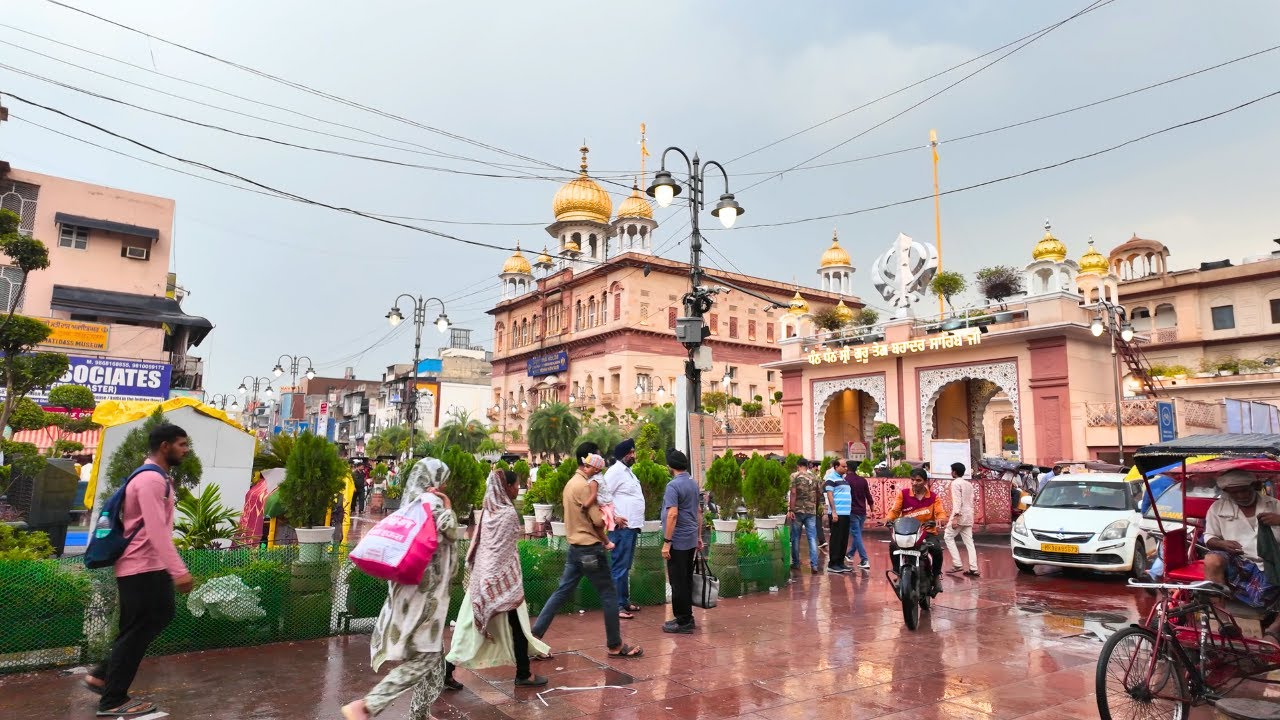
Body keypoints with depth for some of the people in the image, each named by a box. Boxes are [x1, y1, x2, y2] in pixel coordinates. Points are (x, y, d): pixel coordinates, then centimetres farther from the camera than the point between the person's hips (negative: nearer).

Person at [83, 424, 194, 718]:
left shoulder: (159, 478, 14)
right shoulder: (150, 479, -20)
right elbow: (156, 530, -27)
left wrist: (172, 568, 21)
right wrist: (179, 570, -29)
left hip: (152, 567, 10)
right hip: (141, 569, -10)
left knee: (162, 616, 17)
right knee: (136, 632, 1)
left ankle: (102, 675, 27)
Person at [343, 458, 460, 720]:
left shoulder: (413, 501, 13)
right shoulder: (431, 501, -14)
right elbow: (451, 532, -20)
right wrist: (448, 508, -6)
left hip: (415, 584, 10)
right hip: (425, 588, -10)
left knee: (431, 653, 17)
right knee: (423, 656, -6)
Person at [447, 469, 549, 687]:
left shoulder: (488, 511, 7)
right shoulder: (509, 512, -15)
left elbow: (477, 542, 11)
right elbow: (506, 549, -14)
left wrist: (472, 568, 17)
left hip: (482, 575, 8)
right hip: (502, 578, -7)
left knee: (470, 624, 11)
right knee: (517, 626, 5)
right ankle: (523, 674, 14)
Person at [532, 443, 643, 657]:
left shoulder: (571, 483, 11)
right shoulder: (584, 485, -19)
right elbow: (598, 521, -19)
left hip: (576, 547, 9)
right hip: (590, 549, -9)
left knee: (562, 592, 13)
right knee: (609, 595, 2)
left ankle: (535, 634, 13)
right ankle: (615, 646, 10)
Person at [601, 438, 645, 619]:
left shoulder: (628, 471, 17)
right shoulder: (615, 470, -12)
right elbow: (602, 495, -19)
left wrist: (637, 522, 15)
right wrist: (613, 517, -18)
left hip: (632, 526, 10)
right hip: (622, 527, -10)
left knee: (626, 567, 16)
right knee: (619, 567, -5)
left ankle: (625, 601, 25)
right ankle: (617, 606, -1)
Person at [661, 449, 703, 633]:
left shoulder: (673, 485, -16)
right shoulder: (693, 484, 11)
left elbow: (673, 514, -23)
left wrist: (667, 542, -21)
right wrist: (698, 536, 25)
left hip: (678, 541, -9)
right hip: (690, 539, 9)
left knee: (678, 582, -2)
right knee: (687, 580, 15)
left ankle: (683, 622, 3)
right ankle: (687, 618, 22)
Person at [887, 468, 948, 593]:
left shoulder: (933, 497, 6)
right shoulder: (903, 494, 5)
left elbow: (941, 512, -6)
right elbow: (895, 510, -1)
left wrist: (940, 519, -30)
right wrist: (888, 519, -23)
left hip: (928, 532, 0)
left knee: (937, 549, -30)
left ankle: (936, 575, -1)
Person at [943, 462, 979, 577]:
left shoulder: (955, 483, -9)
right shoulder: (969, 484, 17)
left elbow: (957, 501, -18)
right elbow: (971, 501, 18)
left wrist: (955, 517, -22)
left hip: (960, 515, -8)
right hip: (968, 516, 8)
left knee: (948, 537, 2)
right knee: (969, 542, 6)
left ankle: (957, 564, -5)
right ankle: (973, 568, 0)